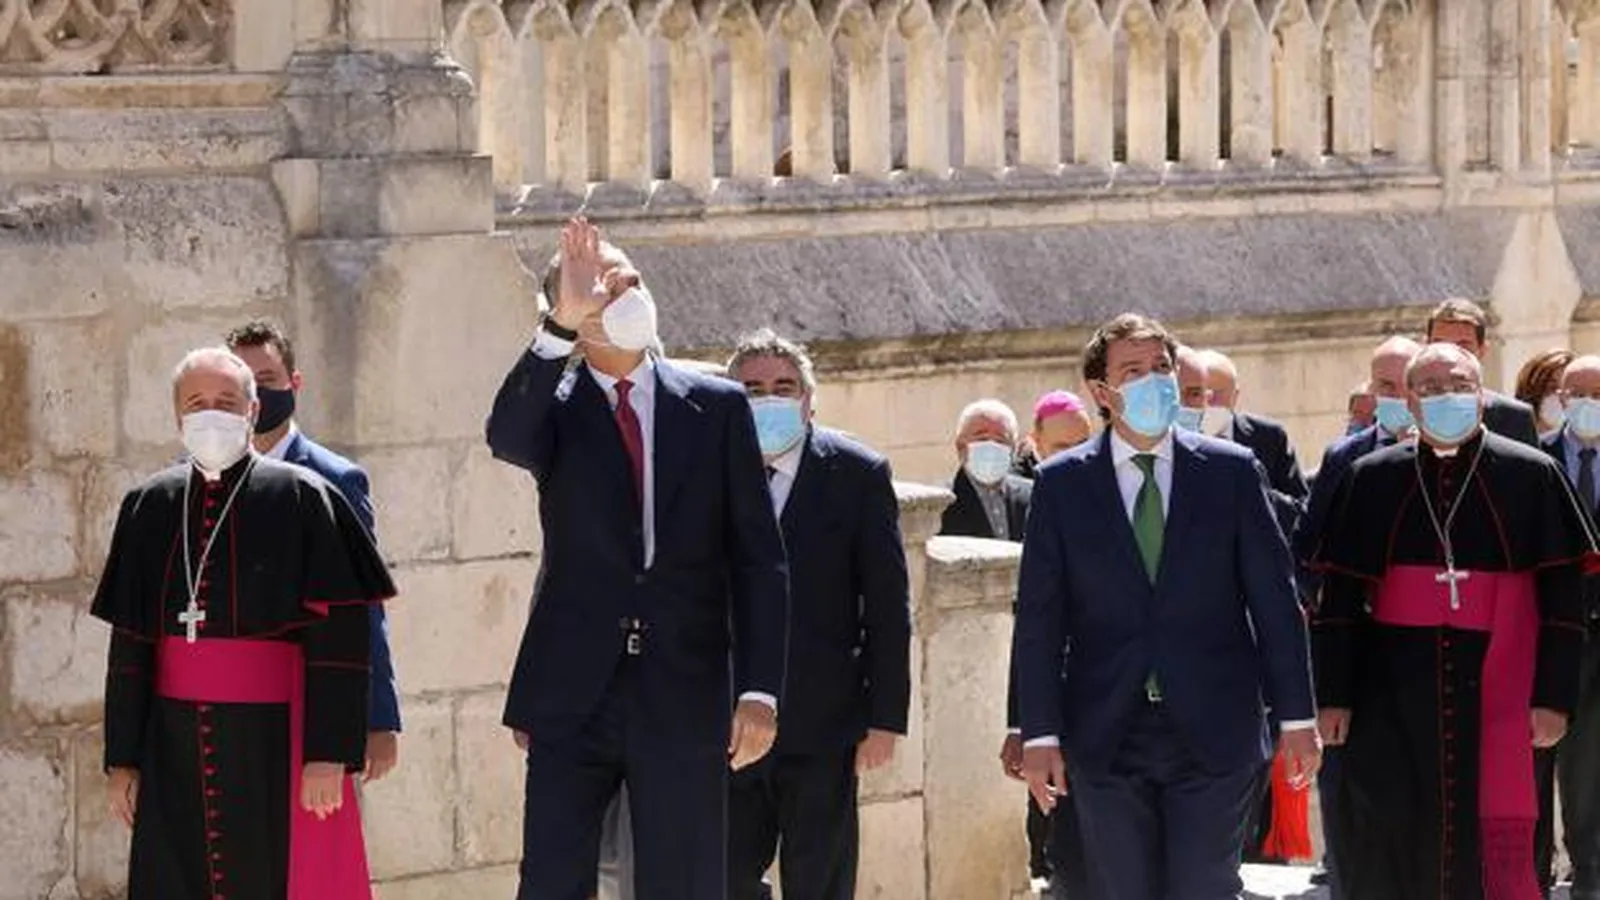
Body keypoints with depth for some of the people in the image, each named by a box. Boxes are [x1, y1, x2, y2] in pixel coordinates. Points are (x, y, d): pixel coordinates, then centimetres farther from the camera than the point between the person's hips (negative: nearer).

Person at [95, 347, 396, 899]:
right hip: (174, 747, 4)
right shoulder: (150, 508, 8)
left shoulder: (300, 499, -4)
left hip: (273, 746, -4)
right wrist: (122, 758, 7)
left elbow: (338, 635, -9)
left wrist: (328, 753, -16)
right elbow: (129, 645, 11)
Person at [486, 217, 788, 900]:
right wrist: (561, 325, -33)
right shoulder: (555, 407, 4)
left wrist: (760, 689, -3)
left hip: (684, 697, 1)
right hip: (572, 695, -1)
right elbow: (505, 438, -21)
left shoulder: (717, 407, 7)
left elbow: (757, 559, 5)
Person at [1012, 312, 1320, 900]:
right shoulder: (1062, 484, 4)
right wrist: (1040, 734, -4)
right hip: (1105, 739, 1)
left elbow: (1275, 601, 4)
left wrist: (1296, 717, 1)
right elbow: (1038, 619, 3)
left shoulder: (1232, 472, 4)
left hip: (1213, 735, -1)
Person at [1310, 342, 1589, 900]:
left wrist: (1553, 698, -5)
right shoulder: (1371, 479, 8)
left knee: (1495, 851, -5)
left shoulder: (1531, 476, 3)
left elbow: (1562, 595, 1)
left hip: (1495, 699, -2)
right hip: (1392, 701, 2)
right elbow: (1339, 597, 9)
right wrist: (1334, 696, 2)